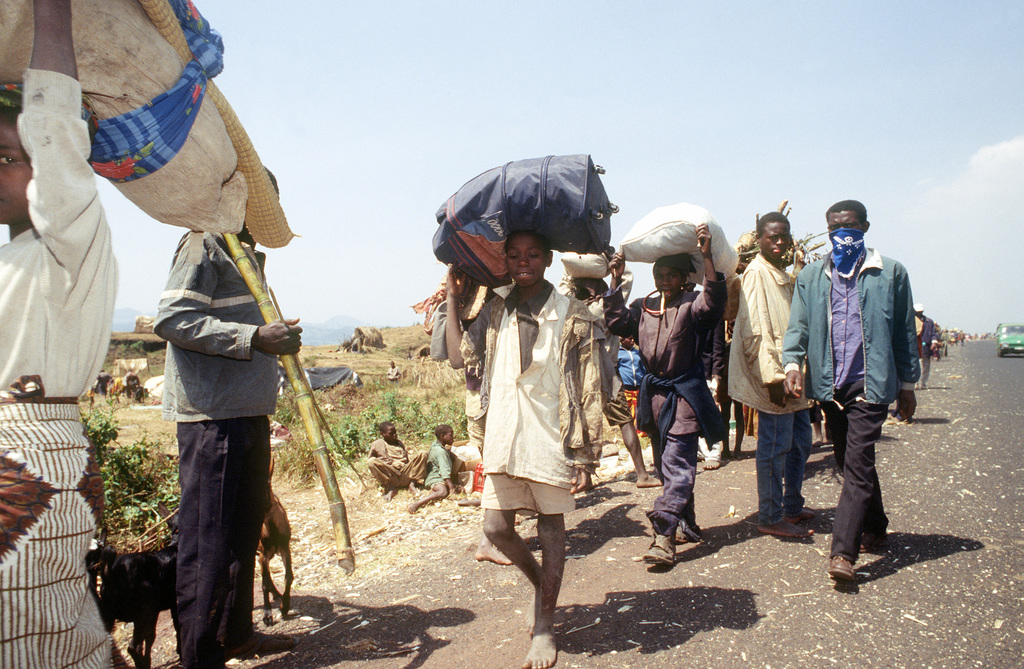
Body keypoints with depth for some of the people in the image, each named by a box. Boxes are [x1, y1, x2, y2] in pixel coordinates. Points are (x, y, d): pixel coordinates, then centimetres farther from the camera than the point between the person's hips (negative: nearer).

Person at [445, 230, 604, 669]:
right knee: (496, 528, 8)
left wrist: (586, 455, -8)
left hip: (551, 441, -3)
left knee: (551, 529, 9)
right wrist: (453, 300, 5)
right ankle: (540, 581, 39)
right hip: (503, 439, 4)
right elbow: (459, 358, 3)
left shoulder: (573, 317, -5)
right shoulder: (495, 310, 7)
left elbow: (588, 393, -5)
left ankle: (543, 627, 25)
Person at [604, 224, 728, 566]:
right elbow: (618, 322, -1)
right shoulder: (643, 307, 11)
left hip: (684, 393, -6)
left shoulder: (691, 303, -3)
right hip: (654, 393, 6)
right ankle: (688, 525, 28)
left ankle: (664, 534, -16)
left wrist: (706, 256, -30)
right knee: (665, 464, 13)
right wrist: (615, 282, -5)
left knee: (677, 463, -13)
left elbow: (713, 302, -23)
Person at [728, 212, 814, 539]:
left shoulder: (785, 276, 19)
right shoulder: (756, 273, -11)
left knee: (799, 443, 16)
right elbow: (756, 330, -19)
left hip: (792, 376, 10)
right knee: (776, 447, -4)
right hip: (774, 377, -10)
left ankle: (792, 507, 30)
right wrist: (772, 376, -23)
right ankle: (770, 518, 6)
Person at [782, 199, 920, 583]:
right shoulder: (811, 276, 10)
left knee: (857, 465, -12)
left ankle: (843, 552, -13)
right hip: (830, 384, 4)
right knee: (849, 463, 15)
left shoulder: (890, 273, 4)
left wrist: (907, 383, 9)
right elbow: (798, 325, 4)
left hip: (871, 383, -4)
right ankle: (874, 529, 35)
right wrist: (792, 362, -14)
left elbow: (904, 332, 8)